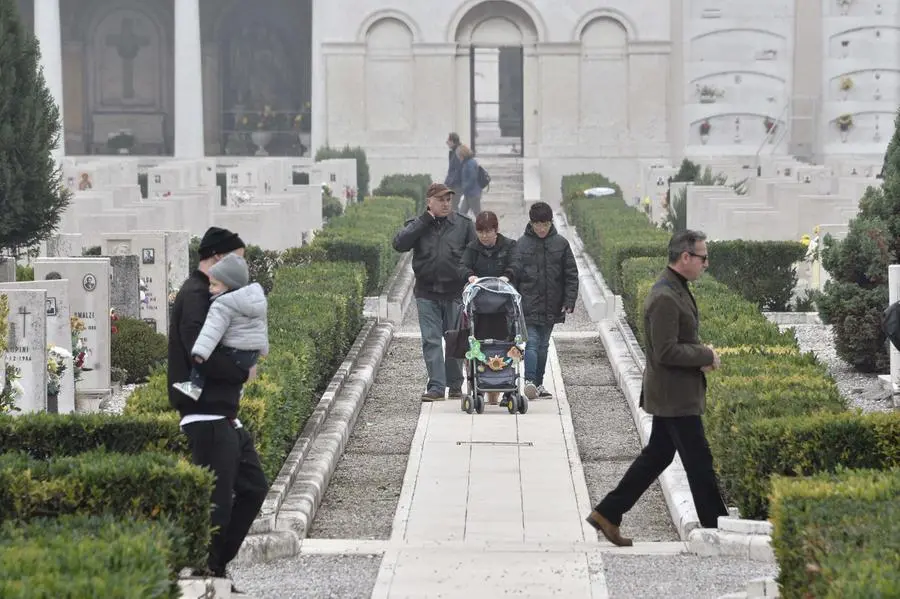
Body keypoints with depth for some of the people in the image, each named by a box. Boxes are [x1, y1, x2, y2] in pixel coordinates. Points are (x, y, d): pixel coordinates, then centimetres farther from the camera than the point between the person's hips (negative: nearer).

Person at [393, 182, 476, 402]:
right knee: (431, 340, -4)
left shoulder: (464, 224, 5)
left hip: (454, 292, 0)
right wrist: (424, 220, -12)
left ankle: (455, 385, 18)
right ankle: (436, 386, -3)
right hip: (427, 293, 0)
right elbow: (399, 244, -12)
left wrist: (468, 275, -8)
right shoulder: (417, 225, 5)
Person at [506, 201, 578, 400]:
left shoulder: (561, 244, 2)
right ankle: (530, 380, -22)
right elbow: (513, 272, -2)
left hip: (551, 307, 3)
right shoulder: (521, 244, -3)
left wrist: (569, 301, -3)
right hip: (529, 304, -3)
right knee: (531, 343, -13)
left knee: (543, 345, 12)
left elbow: (571, 275, 5)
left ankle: (538, 383, 20)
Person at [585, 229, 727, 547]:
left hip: (672, 394, 11)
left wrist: (700, 352, 4)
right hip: (675, 396, -11)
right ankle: (717, 528, 8)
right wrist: (706, 357, -16)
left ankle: (607, 514, 20)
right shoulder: (665, 297, -23)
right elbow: (666, 352, -26)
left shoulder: (677, 289, 11)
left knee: (657, 455, 16)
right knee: (699, 462, -1)